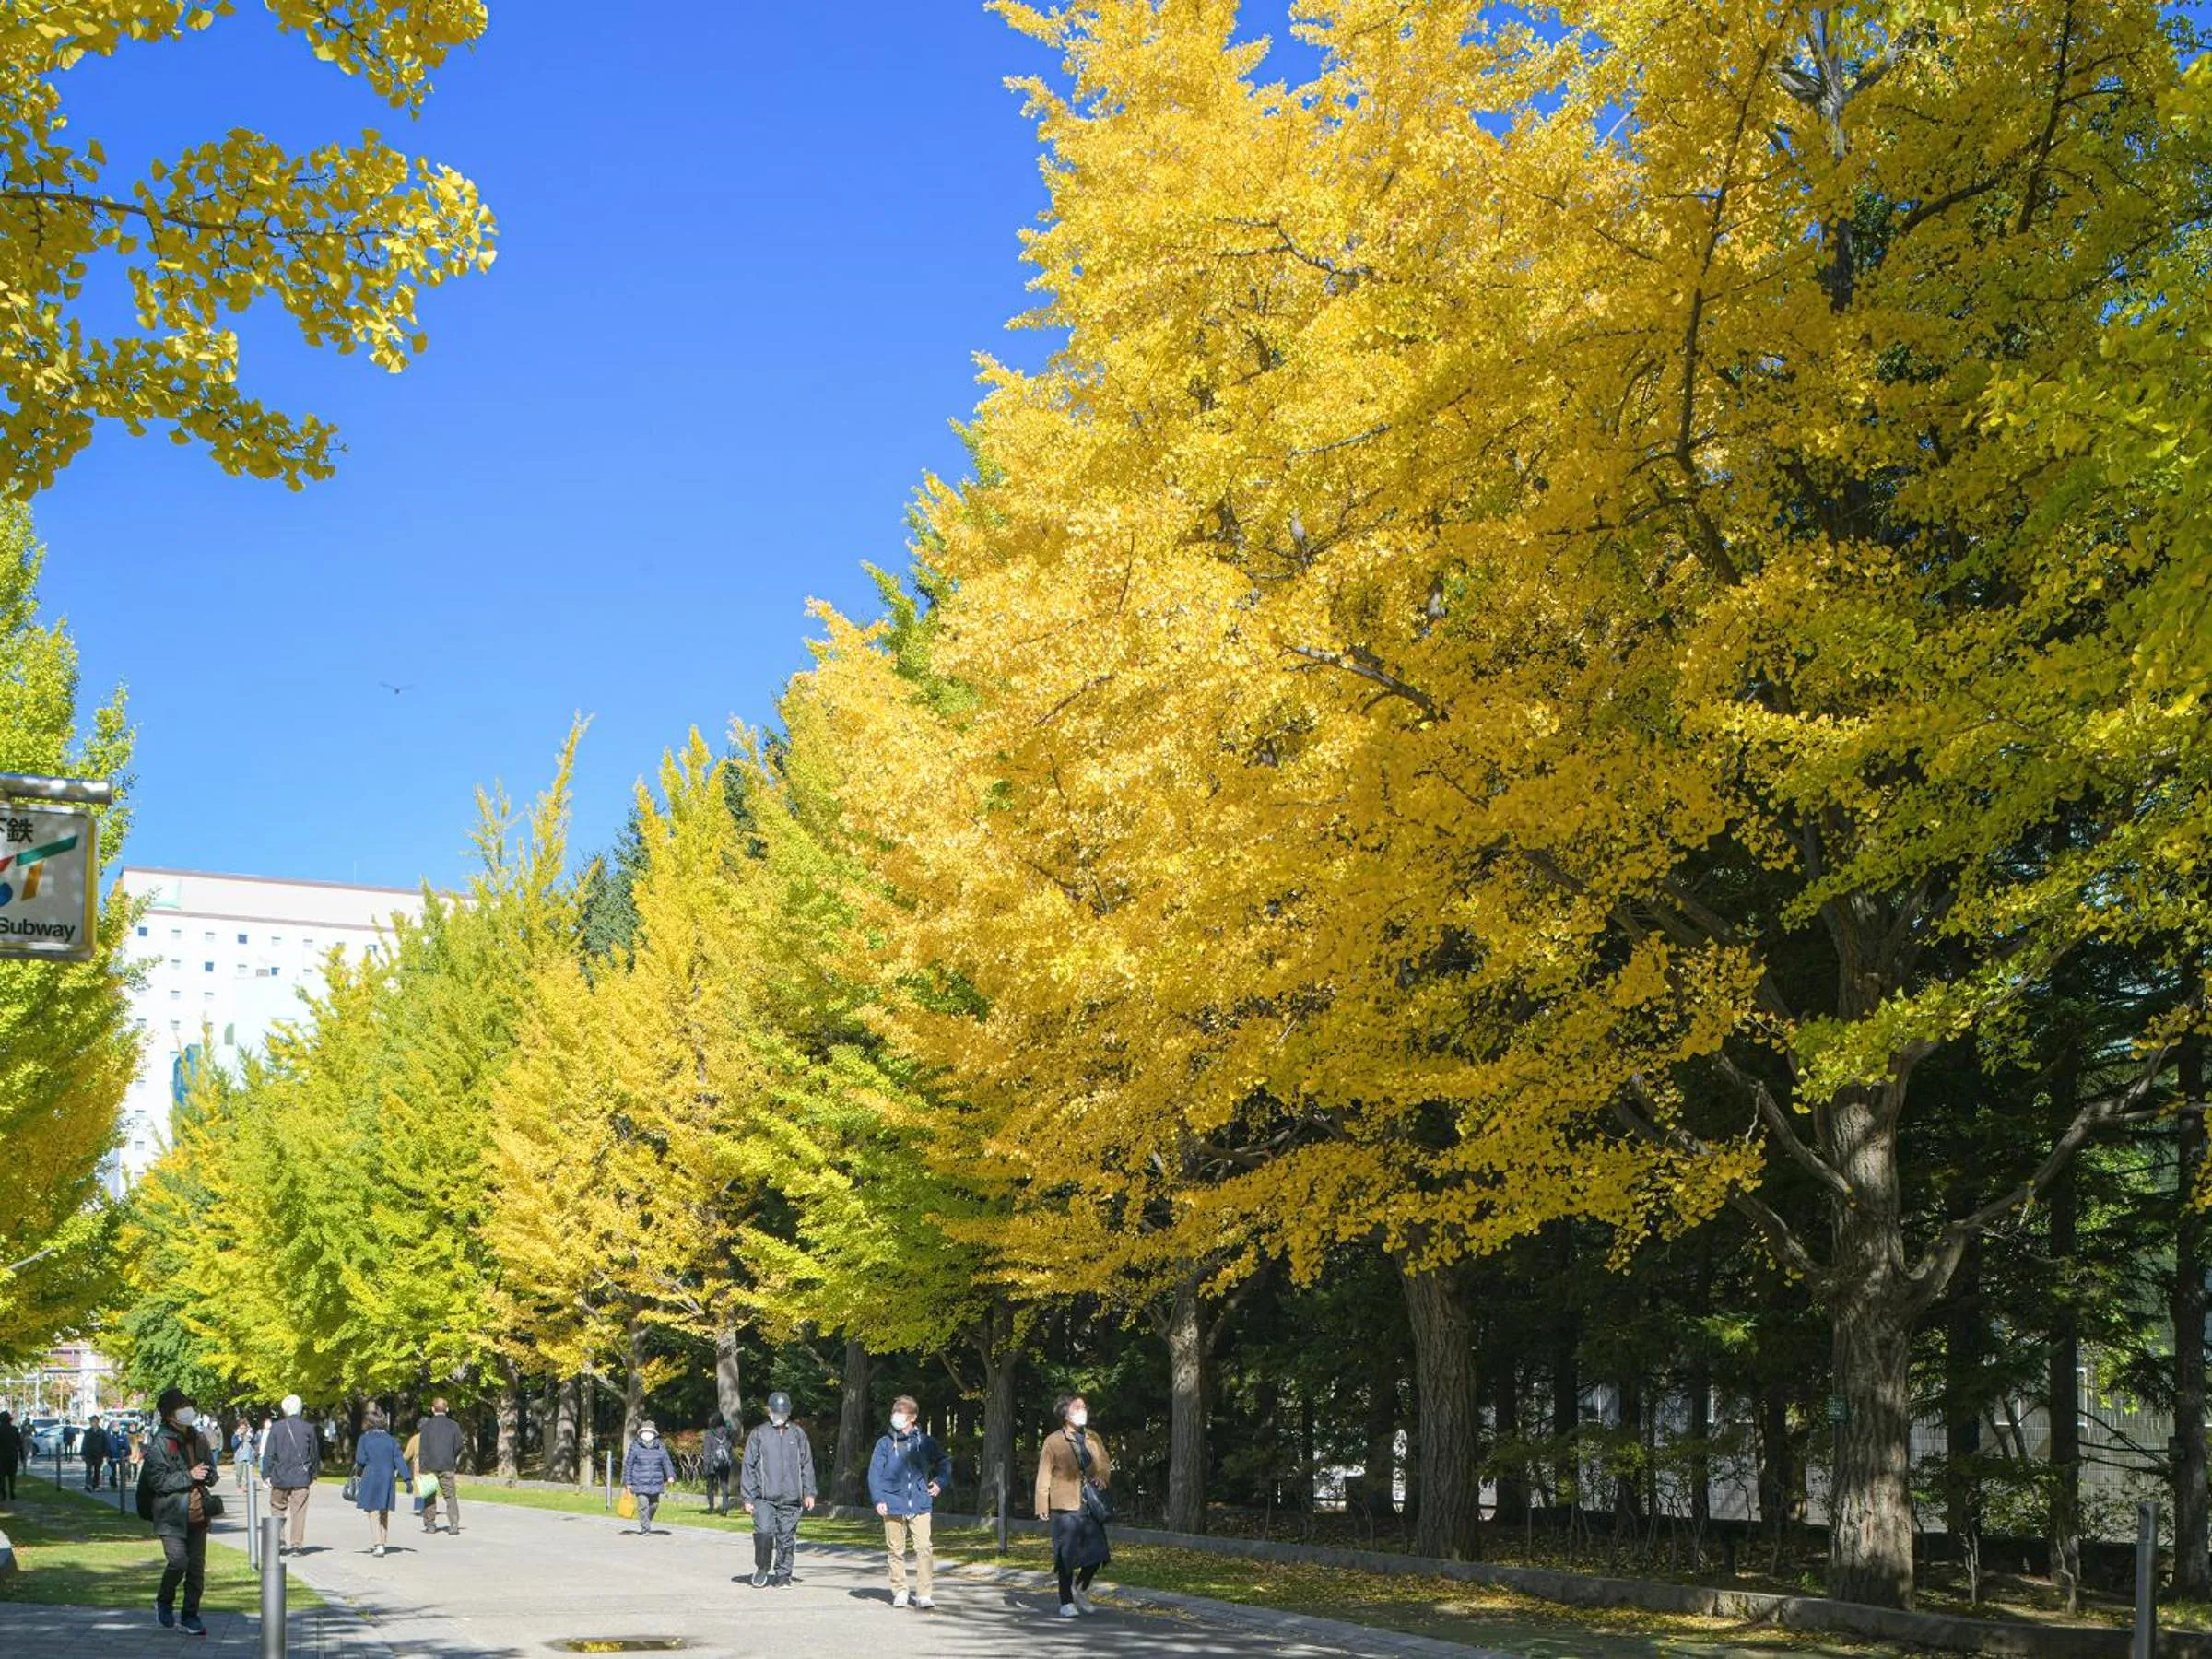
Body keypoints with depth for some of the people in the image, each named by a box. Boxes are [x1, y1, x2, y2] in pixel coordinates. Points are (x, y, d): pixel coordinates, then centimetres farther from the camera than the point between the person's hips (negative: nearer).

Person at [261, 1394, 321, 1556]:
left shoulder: (276, 1427, -4)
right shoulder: (308, 1428, -1)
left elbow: (268, 1453, -3)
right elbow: (314, 1453, 7)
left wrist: (266, 1475, 3)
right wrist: (313, 1476, 17)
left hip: (280, 1477, -1)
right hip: (301, 1478, 1)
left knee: (277, 1509, 11)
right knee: (299, 1511, 4)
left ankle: (277, 1543, 8)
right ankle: (297, 1544, 1)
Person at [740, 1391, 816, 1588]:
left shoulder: (798, 1434, 11)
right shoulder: (759, 1434, 5)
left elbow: (807, 1465, 15)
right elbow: (749, 1466, 5)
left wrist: (808, 1492, 7)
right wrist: (748, 1497, 0)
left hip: (791, 1498, 2)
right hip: (764, 1497, -2)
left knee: (787, 1538, 2)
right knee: (764, 1531, -16)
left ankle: (783, 1575, 15)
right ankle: (762, 1568, 6)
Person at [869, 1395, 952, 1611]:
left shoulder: (925, 1443, 6)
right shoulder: (885, 1444, 2)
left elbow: (945, 1463, 22)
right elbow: (874, 1473, 1)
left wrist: (940, 1482, 7)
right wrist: (878, 1499, -10)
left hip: (920, 1505, 0)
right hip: (894, 1506, 0)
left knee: (924, 1549, -10)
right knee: (896, 1550, 7)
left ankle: (924, 1595, -8)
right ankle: (899, 1591, 21)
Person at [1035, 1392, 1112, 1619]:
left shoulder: (1092, 1439, 11)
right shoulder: (1053, 1441, -4)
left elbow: (1105, 1464, 22)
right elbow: (1044, 1475, -5)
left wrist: (1102, 1477, 0)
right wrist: (1042, 1506, -9)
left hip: (1091, 1506, 5)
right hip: (1064, 1507, -5)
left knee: (1097, 1553, 1)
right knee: (1066, 1556, 1)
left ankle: (1080, 1588, 27)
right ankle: (1067, 1602, 14)